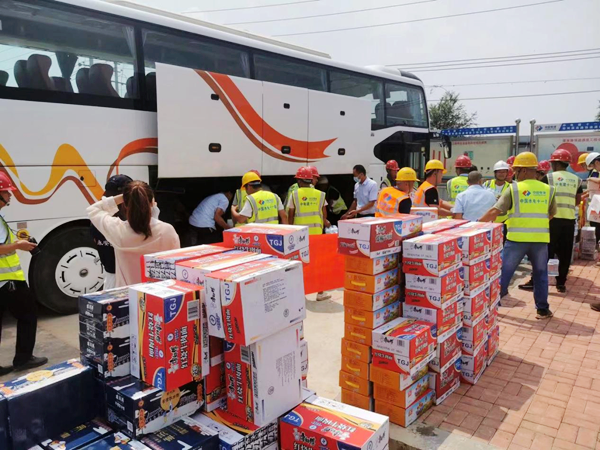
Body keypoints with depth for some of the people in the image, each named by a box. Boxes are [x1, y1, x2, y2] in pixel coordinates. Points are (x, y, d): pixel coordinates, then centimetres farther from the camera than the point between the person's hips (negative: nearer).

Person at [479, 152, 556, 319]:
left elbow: (494, 211, -9)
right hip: (540, 238, 3)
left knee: (504, 271, 7)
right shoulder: (548, 189, 6)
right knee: (540, 274, 17)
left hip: (517, 238, -3)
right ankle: (543, 309, 21)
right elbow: (552, 213, 20)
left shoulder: (513, 188, -5)